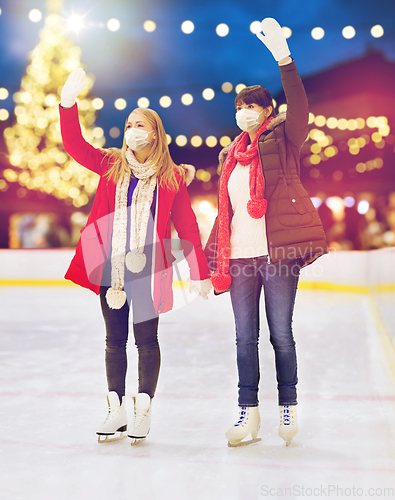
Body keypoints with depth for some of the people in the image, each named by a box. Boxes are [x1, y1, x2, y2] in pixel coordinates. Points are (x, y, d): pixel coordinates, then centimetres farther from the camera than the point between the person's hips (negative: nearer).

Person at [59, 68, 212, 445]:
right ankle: (116, 411, 20)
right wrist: (68, 102, -18)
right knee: (115, 339, 10)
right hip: (109, 267, 2)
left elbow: (187, 226, 2)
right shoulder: (111, 165, 6)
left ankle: (143, 411, 16)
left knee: (146, 339, 4)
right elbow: (74, 144, -5)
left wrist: (199, 273, 0)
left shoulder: (172, 177, 1)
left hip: (149, 269, -2)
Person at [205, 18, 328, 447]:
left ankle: (288, 408, 17)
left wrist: (283, 58, -26)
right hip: (240, 255, 5)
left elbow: (299, 106, -16)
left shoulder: (283, 140, 4)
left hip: (277, 252, -5)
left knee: (281, 335, 2)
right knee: (245, 338, 5)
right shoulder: (230, 155, 19)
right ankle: (248, 411, 13)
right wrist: (212, 257, 14)